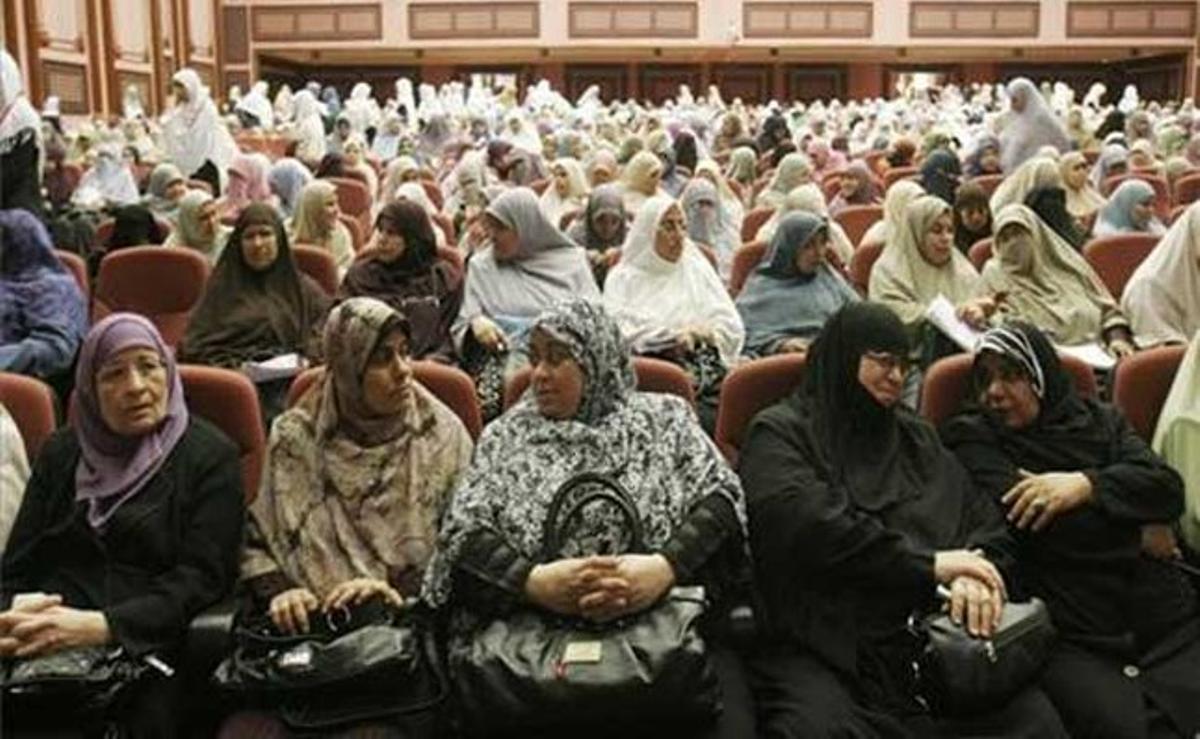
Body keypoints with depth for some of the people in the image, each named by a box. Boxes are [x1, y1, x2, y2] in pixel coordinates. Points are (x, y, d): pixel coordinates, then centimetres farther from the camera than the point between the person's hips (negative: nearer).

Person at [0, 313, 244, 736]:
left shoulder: (210, 456, 5)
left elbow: (202, 577, -4)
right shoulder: (62, 451, 19)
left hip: (143, 648, -3)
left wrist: (100, 626, -18)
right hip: (43, 650, 3)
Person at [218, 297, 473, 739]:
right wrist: (277, 591, -5)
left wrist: (403, 593, -12)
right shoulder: (294, 436, 10)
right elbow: (256, 539, 13)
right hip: (299, 632, 1)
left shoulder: (442, 438, 6)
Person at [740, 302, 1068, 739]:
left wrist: (977, 576, -7)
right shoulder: (780, 433, 6)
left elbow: (987, 524, 16)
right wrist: (927, 565, -12)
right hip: (821, 644, -4)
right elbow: (814, 527, -12)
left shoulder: (916, 438, 23)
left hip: (928, 637, 5)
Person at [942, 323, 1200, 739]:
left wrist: (1085, 484, -13)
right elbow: (1018, 514, -7)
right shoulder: (973, 438, 10)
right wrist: (1140, 533, 0)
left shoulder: (1101, 420, 21)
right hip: (1069, 638, -3)